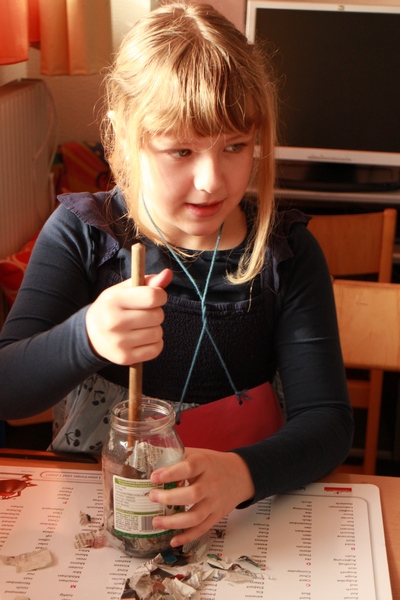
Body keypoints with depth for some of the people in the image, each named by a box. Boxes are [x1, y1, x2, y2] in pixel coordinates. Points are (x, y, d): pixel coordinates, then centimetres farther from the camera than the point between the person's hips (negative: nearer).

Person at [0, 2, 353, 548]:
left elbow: (327, 419, -9)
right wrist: (86, 337, -32)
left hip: (235, 509, 2)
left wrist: (243, 472, -29)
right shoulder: (81, 234, -5)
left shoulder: (287, 253, -5)